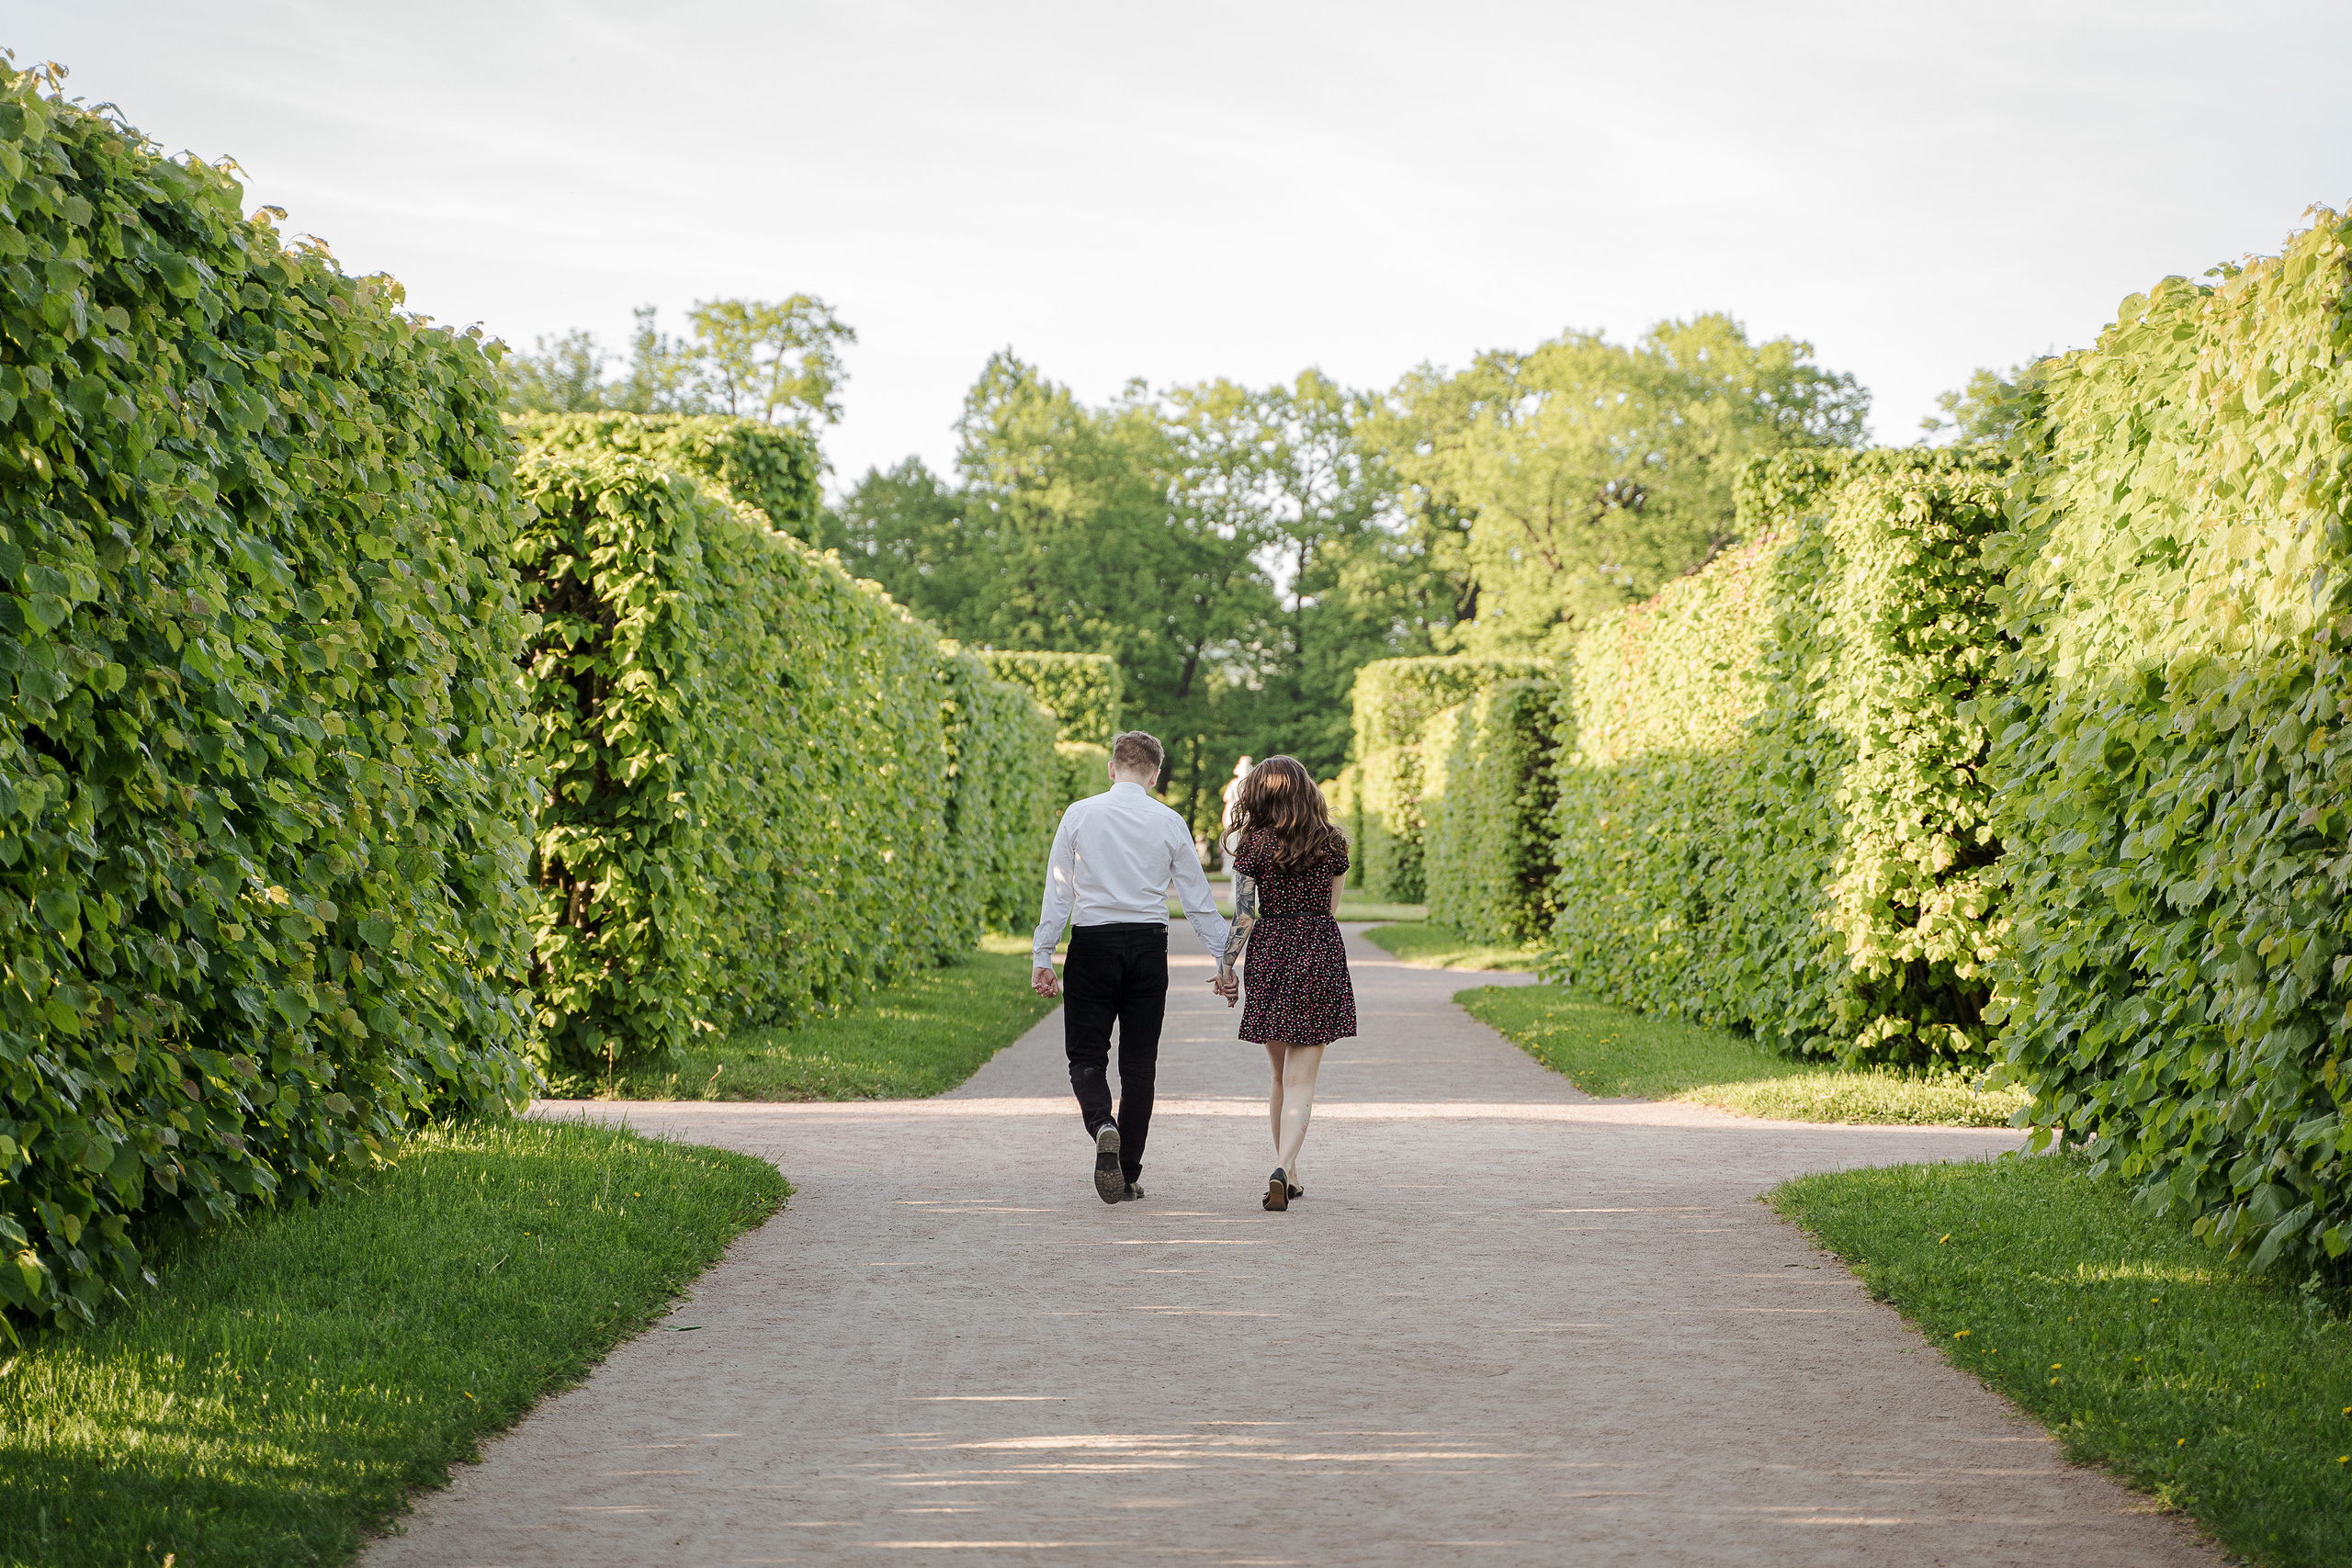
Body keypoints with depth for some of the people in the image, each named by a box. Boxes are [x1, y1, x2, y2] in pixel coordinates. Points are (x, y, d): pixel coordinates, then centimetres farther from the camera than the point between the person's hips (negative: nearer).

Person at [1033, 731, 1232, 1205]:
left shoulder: (1080, 814, 0)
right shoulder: (1169, 823, 2)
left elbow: (1058, 890, -2)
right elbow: (1199, 899, 4)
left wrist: (1042, 957, 1)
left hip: (1092, 943, -1)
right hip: (1148, 944, 1)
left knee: (1086, 1055, 7)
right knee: (1139, 1063, 9)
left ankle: (1102, 1125, -24)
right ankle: (1128, 1177, 12)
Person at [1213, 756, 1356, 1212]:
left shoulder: (1253, 844, -3)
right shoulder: (1332, 844, 1)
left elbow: (1244, 915, -6)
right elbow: (1330, 908, 12)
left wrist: (1225, 966, 1)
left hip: (1269, 954, 1)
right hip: (1321, 959, -1)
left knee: (1279, 1074, 16)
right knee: (1301, 1078, -3)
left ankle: (1287, 1171, 22)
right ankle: (1283, 1168, -21)